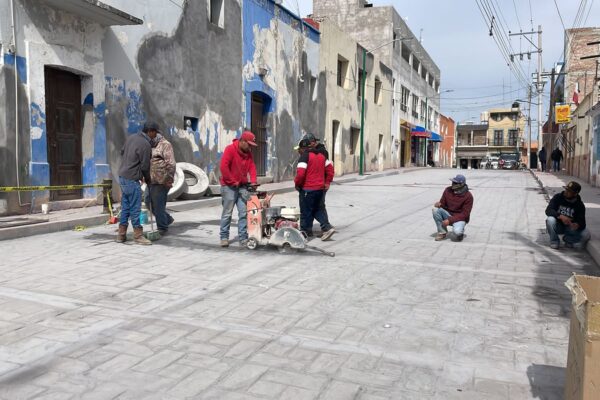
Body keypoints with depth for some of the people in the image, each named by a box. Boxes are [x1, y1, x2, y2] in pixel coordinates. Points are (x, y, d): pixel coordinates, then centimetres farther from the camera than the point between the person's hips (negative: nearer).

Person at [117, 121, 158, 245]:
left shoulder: (131, 137, 9)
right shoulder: (145, 144, -17)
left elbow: (122, 152, 18)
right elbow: (145, 166, -13)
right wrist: (148, 179, 3)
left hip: (122, 176, 9)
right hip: (132, 179, -9)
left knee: (125, 206, 14)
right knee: (135, 208, -3)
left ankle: (121, 234, 19)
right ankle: (138, 235, 4)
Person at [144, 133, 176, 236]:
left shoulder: (165, 145, -9)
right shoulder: (151, 146, 18)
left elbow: (171, 164, -15)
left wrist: (169, 180, -17)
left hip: (161, 181, -9)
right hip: (151, 181, 9)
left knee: (158, 205, -3)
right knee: (149, 202, 12)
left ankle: (162, 228, 11)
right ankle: (167, 219, 28)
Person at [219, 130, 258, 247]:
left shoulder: (248, 153, 11)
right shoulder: (230, 149, -11)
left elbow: (252, 167, 6)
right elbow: (223, 167, -18)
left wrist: (253, 181, -10)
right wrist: (233, 182, -14)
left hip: (242, 186, 6)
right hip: (229, 186, -6)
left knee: (243, 213, 2)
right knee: (227, 213, 0)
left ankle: (243, 238, 6)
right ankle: (224, 237, 10)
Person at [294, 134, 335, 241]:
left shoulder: (305, 155, -13)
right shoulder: (322, 154, 9)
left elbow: (301, 173, -21)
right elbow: (330, 168, 13)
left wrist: (297, 184, -5)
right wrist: (327, 182, 19)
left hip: (307, 189, -7)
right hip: (321, 188, 7)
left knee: (306, 211, 5)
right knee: (319, 209, 15)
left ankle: (306, 231, 14)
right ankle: (327, 227, 1)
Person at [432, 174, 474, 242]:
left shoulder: (468, 196, -17)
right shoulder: (448, 190, -5)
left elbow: (465, 214, -18)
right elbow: (443, 203, 6)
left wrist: (449, 220, -26)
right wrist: (439, 204, -22)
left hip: (460, 218, -5)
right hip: (448, 214, 5)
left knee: (457, 231, -36)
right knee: (436, 209, -24)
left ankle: (459, 232, 6)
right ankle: (442, 232, -10)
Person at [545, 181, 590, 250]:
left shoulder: (580, 205, -10)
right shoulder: (558, 197, -11)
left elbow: (582, 222, -16)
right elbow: (548, 210, -23)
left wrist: (577, 225, -41)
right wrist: (560, 216, -40)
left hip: (570, 227, 0)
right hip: (558, 226, 0)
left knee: (586, 235, -25)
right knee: (550, 220, -33)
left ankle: (568, 239, 6)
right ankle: (554, 241, -9)